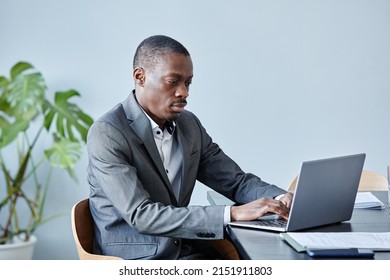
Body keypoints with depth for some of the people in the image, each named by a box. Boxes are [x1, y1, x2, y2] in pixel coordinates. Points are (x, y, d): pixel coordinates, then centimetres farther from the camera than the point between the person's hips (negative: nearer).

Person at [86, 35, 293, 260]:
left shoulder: (189, 125, 7)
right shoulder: (106, 134, -14)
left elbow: (236, 180, 12)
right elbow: (141, 215, -22)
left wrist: (280, 198, -10)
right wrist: (232, 214, -27)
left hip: (189, 254, 6)